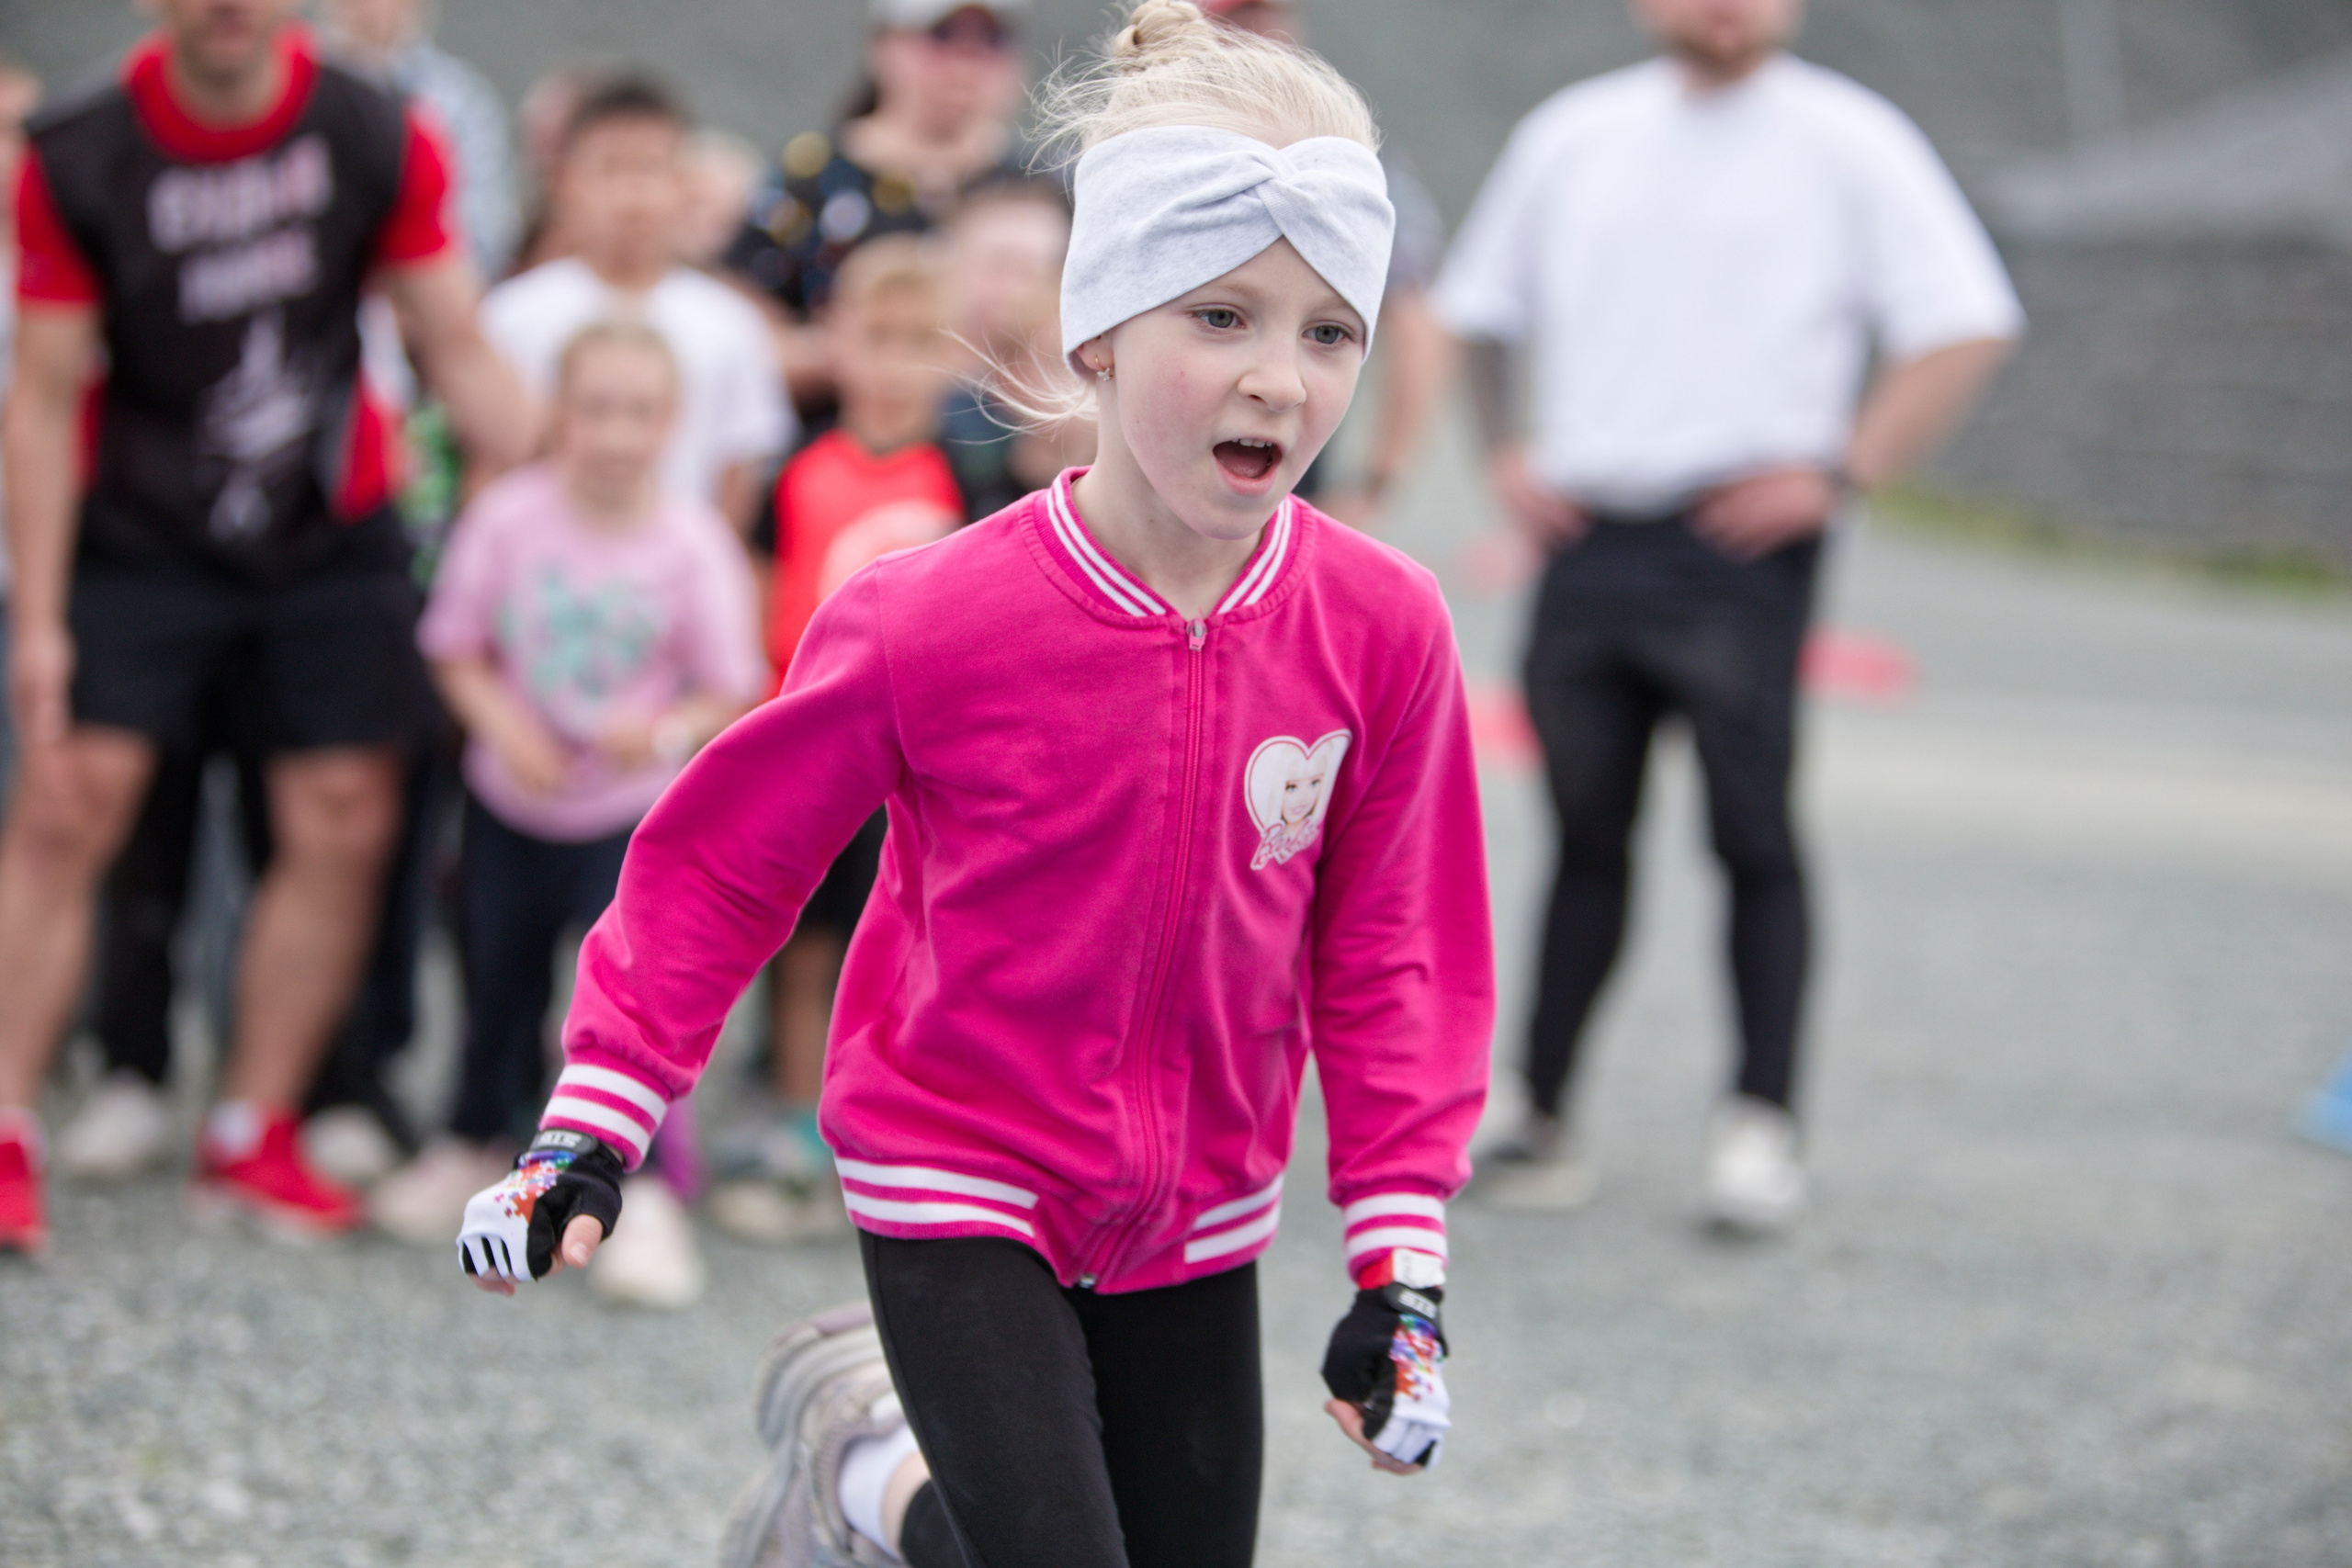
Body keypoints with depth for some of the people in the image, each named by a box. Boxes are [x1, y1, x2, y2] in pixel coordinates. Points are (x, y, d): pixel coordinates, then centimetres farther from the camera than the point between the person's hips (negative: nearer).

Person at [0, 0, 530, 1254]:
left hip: (332, 539, 2)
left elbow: (460, 358, -2)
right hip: (139, 535, -2)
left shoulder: (380, 144, -11)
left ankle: (252, 1135, 12)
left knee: (342, 823, -1)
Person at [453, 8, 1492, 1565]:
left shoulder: (1381, 632, -12)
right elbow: (724, 861, -7)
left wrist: (1403, 1260, -4)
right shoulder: (935, 621, -20)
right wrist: (593, 1127, -8)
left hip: (1195, 1223, 4)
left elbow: (1393, 949, -1)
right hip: (959, 1194, -4)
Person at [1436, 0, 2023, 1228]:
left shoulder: (1849, 144, 0)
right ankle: (1544, 1123, 11)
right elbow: (1480, 309, 26)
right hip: (1586, 535, 4)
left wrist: (1841, 473, -10)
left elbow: (1966, 329, -4)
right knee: (1585, 836, 8)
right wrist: (1506, 452, 12)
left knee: (1752, 832, -7)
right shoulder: (1573, 135, 13)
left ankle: (1761, 1122, 0)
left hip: (1743, 540, -4)